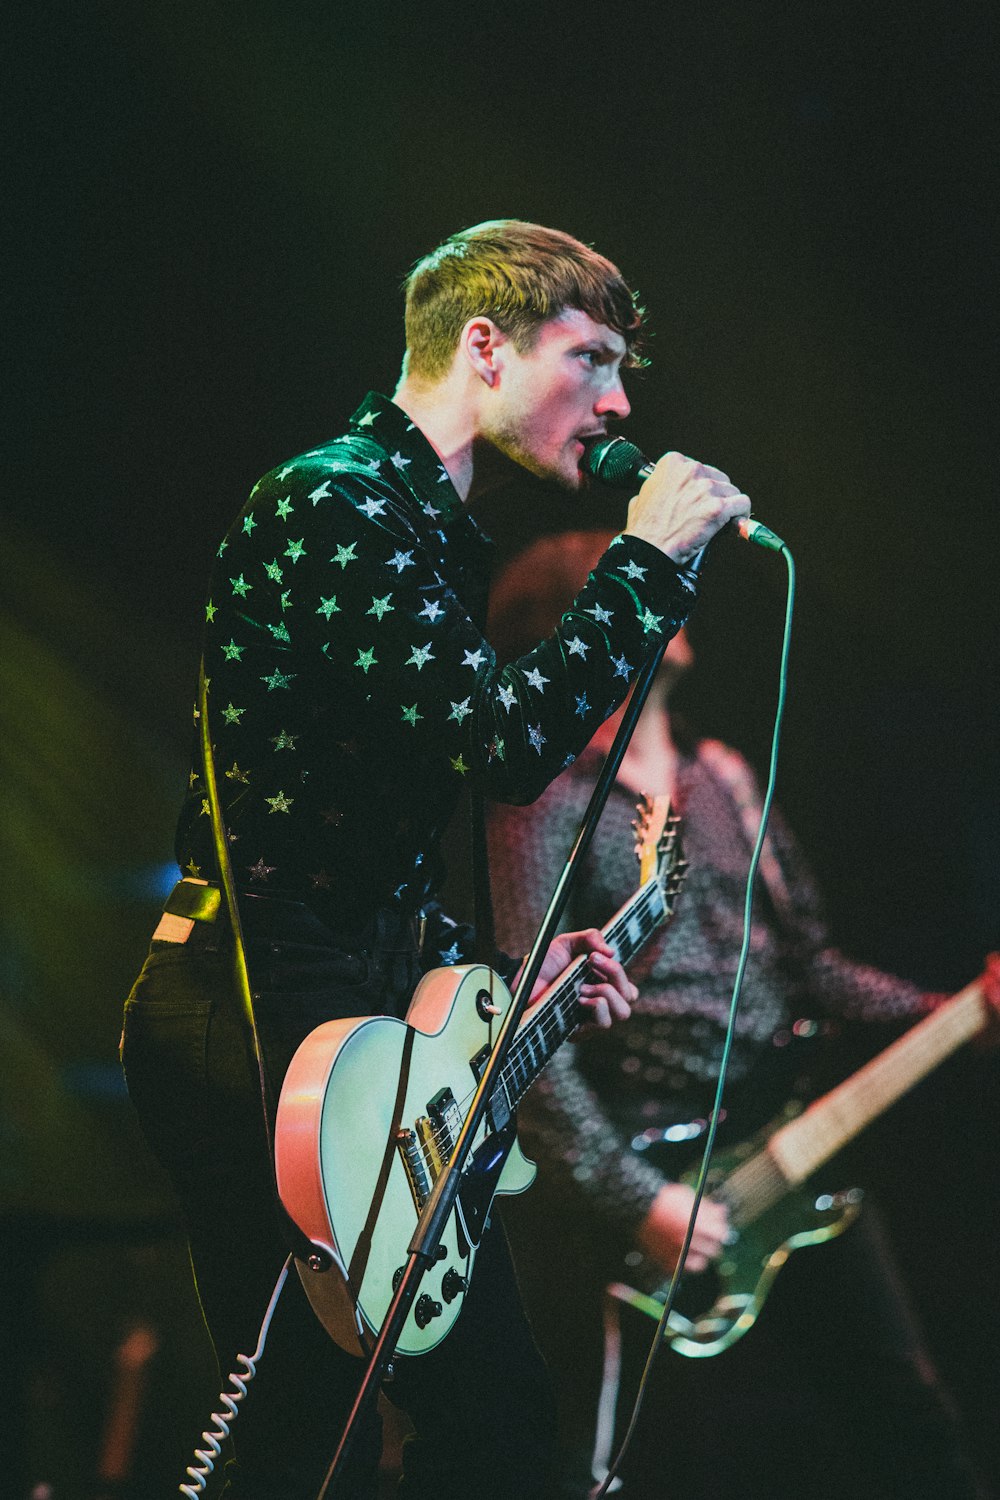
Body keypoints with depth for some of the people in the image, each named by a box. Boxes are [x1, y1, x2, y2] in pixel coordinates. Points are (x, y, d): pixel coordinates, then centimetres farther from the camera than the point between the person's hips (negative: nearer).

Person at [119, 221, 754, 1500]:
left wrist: (495, 973, 18)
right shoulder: (336, 505, -10)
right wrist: (648, 564, -12)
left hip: (340, 1008, 10)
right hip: (258, 1013, -10)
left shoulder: (424, 530, 22)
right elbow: (505, 746, -22)